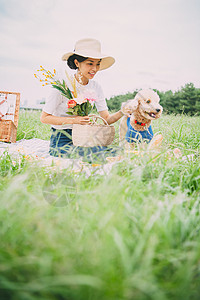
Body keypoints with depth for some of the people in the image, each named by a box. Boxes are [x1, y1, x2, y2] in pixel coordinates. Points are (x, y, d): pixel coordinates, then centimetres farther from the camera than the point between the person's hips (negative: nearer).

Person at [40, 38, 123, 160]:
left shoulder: (96, 87, 4)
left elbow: (106, 119, 1)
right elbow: (44, 118, -9)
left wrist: (122, 112, -19)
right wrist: (73, 120, -21)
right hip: (62, 141, -6)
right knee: (100, 153, -29)